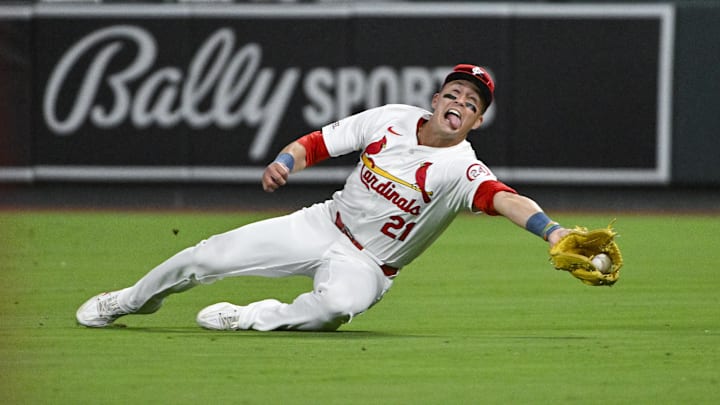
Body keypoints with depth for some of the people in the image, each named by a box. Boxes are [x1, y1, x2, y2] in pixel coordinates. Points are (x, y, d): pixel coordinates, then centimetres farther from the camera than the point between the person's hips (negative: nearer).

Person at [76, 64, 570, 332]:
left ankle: (254, 318, -13)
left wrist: (552, 231, -61)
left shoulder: (462, 170, -22)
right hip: (322, 226, 4)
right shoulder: (393, 119, -6)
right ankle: (134, 299, 30)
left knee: (340, 301, -41)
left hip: (367, 263, -4)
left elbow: (504, 198, -42)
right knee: (208, 257, -1)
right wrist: (285, 162, -21)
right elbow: (319, 142, 1)